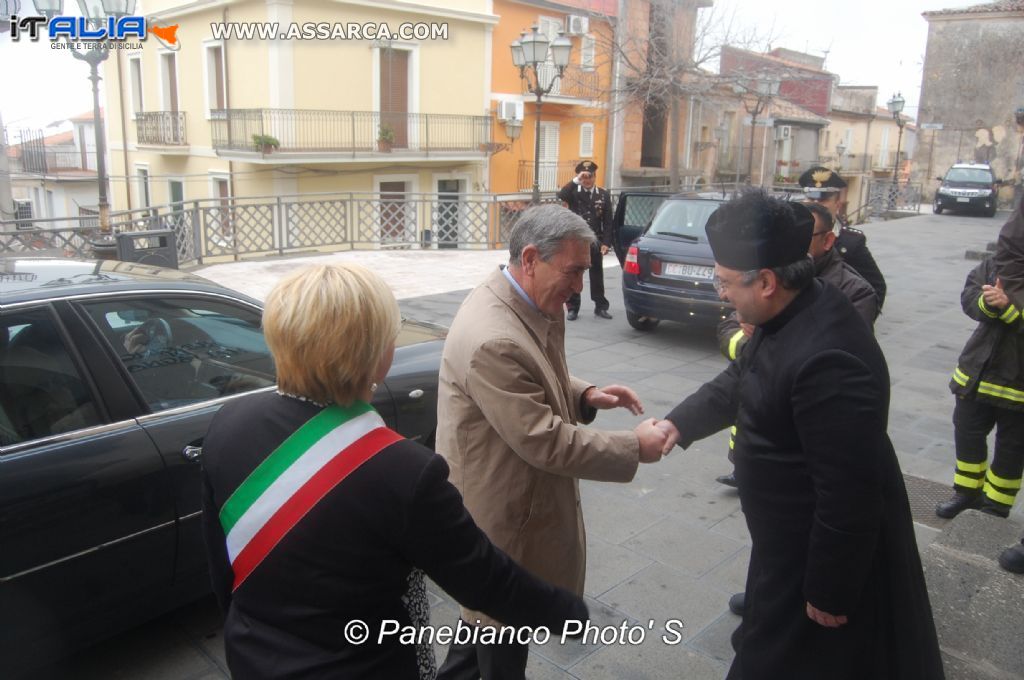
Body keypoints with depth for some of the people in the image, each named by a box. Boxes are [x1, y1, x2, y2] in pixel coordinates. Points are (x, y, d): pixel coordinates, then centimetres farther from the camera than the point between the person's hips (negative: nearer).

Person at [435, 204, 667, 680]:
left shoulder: (533, 305, -2)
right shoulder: (493, 339, -33)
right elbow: (545, 443, -28)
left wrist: (584, 395, -3)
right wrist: (634, 448, -19)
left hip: (514, 496, 9)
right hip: (501, 511, -9)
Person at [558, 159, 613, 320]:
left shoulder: (604, 195, 5)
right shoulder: (573, 192, 3)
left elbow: (608, 221, 3)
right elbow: (561, 195, -21)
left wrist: (605, 243, -4)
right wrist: (576, 180, -23)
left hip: (595, 242, 1)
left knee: (597, 275, 9)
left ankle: (601, 306, 20)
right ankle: (573, 308, 13)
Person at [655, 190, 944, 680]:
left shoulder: (826, 358, -35)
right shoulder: (793, 312, -4)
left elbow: (849, 492, -30)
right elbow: (740, 380, 13)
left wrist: (830, 593, -19)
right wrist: (680, 422, 2)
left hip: (827, 547, -9)